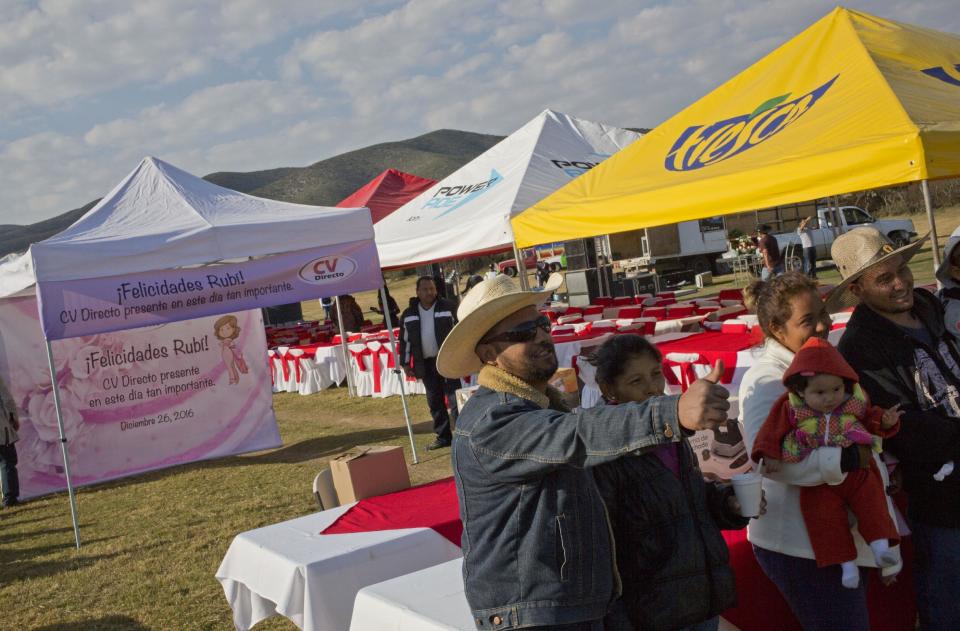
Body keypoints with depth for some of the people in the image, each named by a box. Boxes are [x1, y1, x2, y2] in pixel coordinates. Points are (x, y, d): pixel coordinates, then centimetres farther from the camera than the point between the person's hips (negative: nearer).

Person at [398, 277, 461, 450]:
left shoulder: (448, 308, 0)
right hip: (426, 364, 4)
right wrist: (406, 364, 6)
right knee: (435, 402, 9)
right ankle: (443, 437, 18)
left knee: (454, 399, -8)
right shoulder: (409, 315, 7)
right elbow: (405, 340, 11)